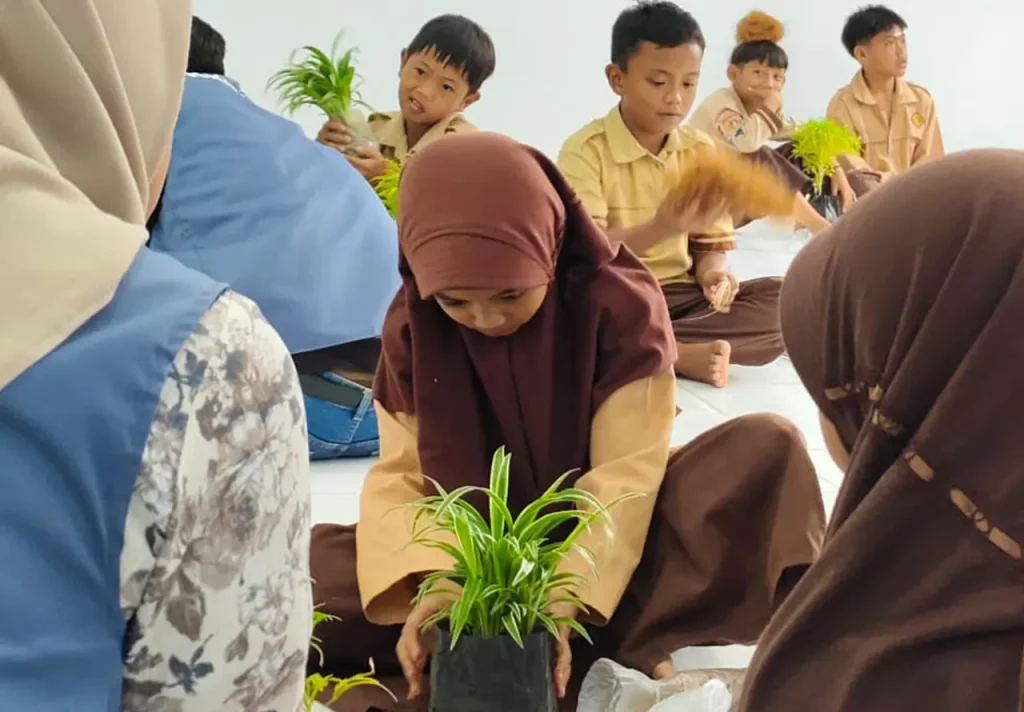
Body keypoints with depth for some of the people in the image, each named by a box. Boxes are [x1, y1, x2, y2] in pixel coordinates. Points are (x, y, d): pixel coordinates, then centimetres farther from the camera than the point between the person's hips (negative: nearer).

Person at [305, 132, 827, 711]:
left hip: (603, 545, -2)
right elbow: (402, 474, -13)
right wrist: (433, 583, -33)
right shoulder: (413, 324, -11)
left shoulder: (619, 302, -18)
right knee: (309, 562, -24)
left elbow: (625, 472, -22)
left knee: (768, 447, -25)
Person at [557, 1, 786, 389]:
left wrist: (712, 272, -15)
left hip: (679, 295, 5)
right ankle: (680, 355, -24)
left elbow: (711, 243, 10)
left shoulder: (701, 149, 7)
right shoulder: (585, 150, -9)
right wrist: (661, 228, -35)